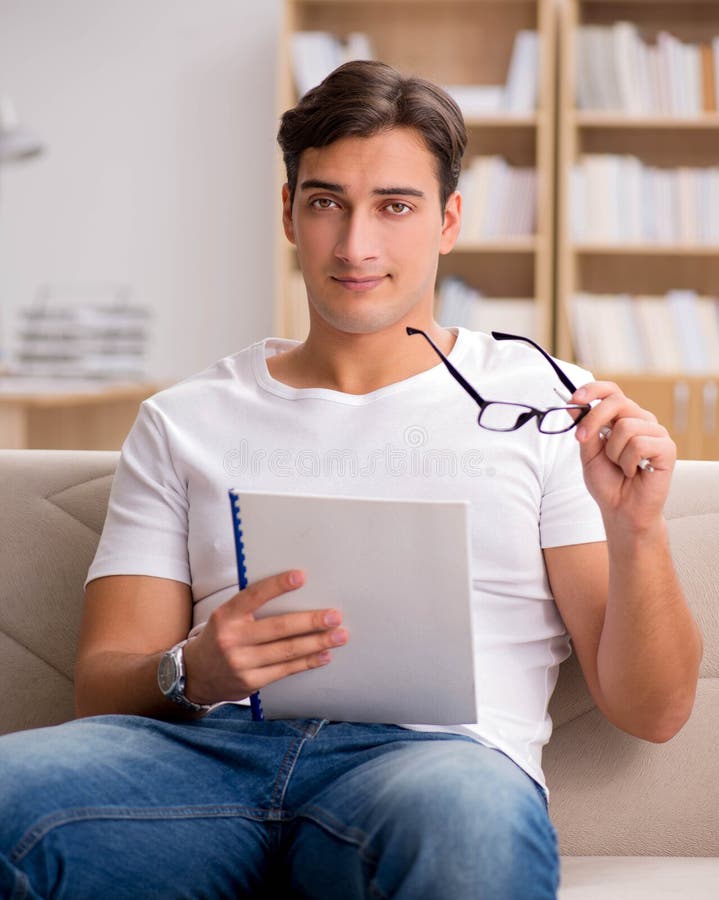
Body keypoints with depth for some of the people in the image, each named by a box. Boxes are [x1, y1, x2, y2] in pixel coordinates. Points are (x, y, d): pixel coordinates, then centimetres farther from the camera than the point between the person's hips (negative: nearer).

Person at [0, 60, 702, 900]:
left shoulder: (549, 409, 16)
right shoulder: (183, 422, 22)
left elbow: (652, 711, 11)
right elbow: (103, 688, 14)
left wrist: (635, 532, -8)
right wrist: (194, 673, -10)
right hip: (213, 749, 3)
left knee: (464, 820, -42)